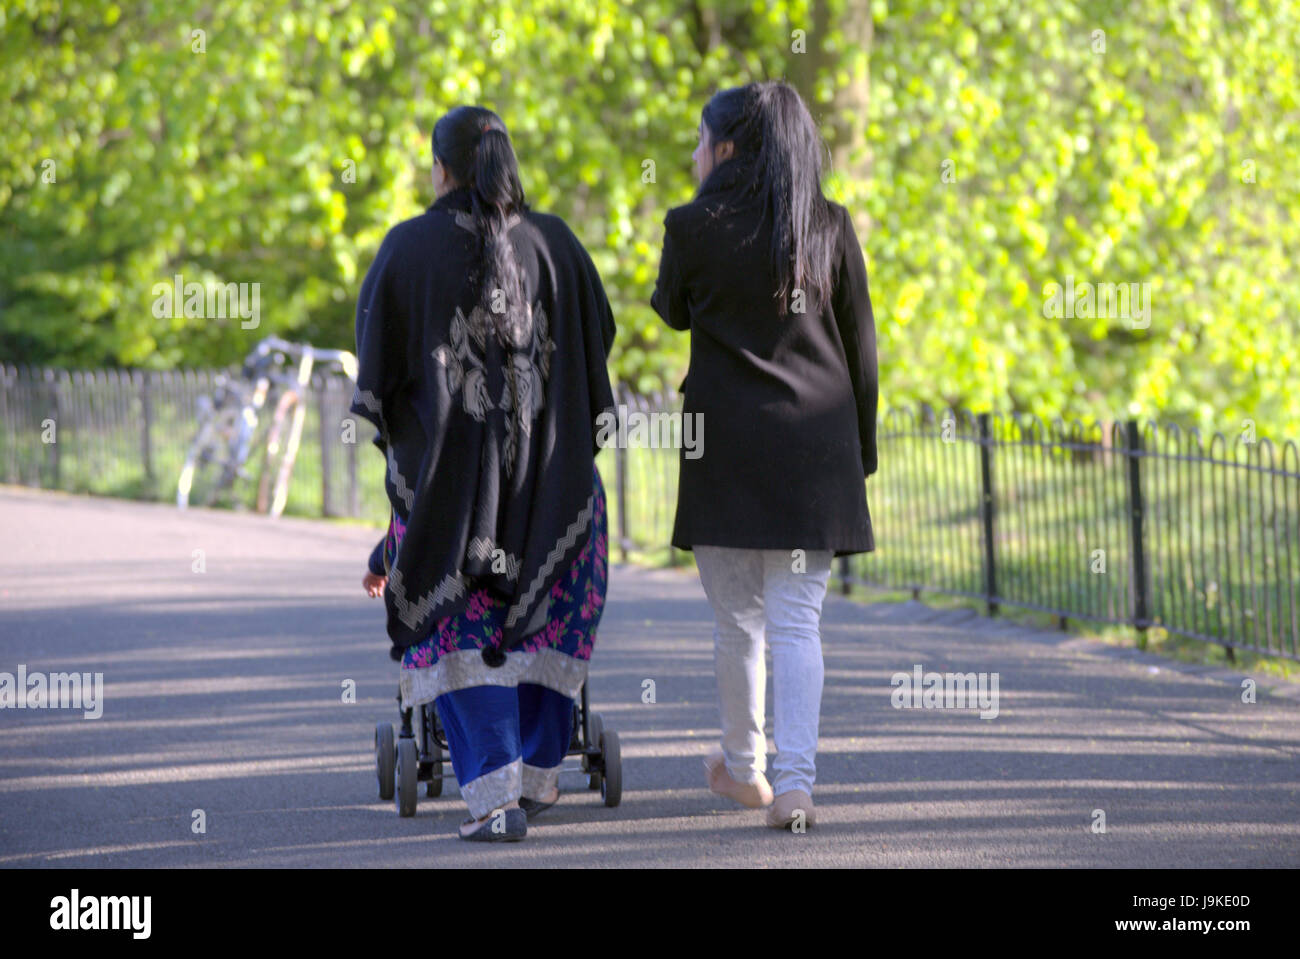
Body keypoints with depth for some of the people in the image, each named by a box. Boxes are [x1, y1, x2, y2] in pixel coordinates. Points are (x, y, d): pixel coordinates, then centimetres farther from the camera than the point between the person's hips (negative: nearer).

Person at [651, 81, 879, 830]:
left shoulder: (696, 227, -5)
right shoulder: (831, 227, 2)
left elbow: (672, 312, 13)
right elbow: (861, 346, 5)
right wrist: (862, 447, 13)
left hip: (727, 443, -1)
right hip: (814, 443, 1)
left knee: (737, 617, 13)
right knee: (798, 620, -1)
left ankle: (744, 769, 27)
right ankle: (795, 782, -12)